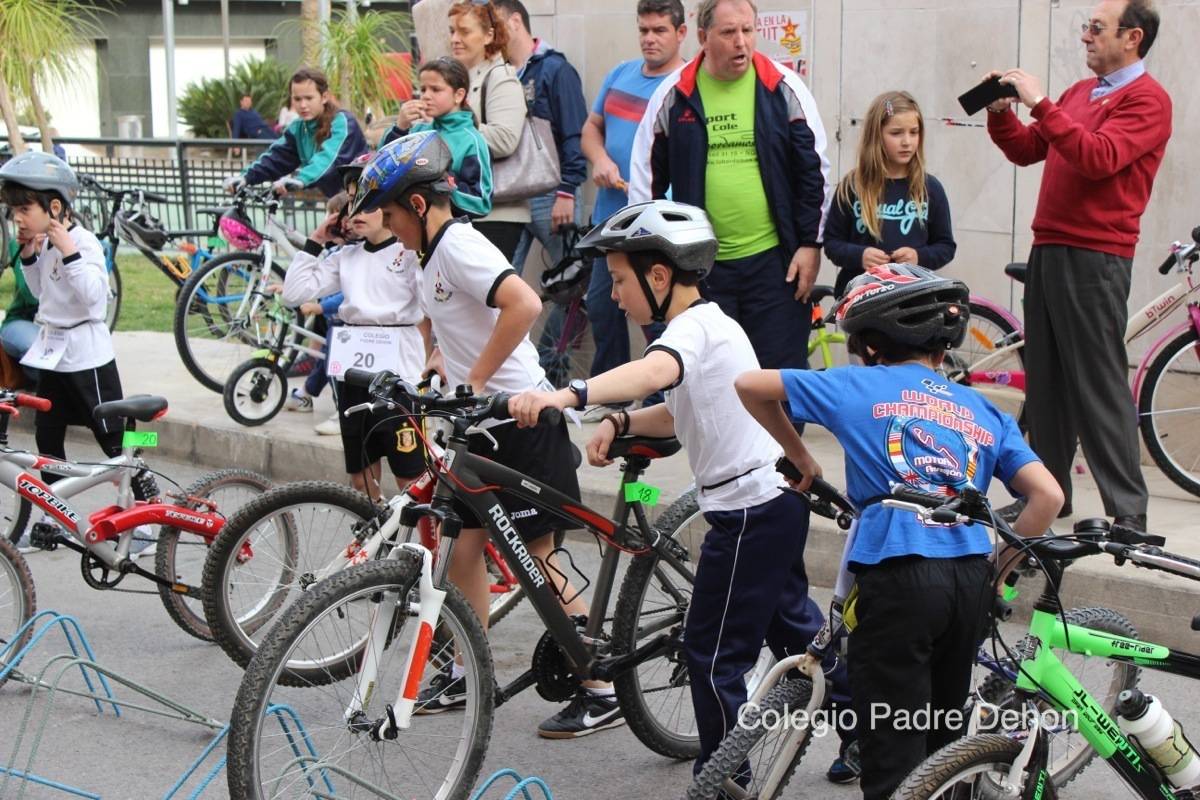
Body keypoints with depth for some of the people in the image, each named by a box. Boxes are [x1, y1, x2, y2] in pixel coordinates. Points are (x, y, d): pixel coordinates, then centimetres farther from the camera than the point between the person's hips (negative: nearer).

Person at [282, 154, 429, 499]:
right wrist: (315, 241, 6)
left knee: (410, 477, -2)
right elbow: (294, 292, 7)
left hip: (399, 375, -6)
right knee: (361, 477, 12)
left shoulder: (411, 252, -6)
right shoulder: (345, 257, 10)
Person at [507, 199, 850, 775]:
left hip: (751, 510, -11)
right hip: (776, 500, 11)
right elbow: (682, 413, 18)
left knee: (714, 657, -2)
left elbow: (652, 371, -40)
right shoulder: (710, 323, 15)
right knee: (794, 627, 23)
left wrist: (567, 395, -55)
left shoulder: (694, 327, -17)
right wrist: (621, 423, 0)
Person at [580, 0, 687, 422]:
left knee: (656, 316, -2)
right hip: (610, 217, 7)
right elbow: (592, 127, 19)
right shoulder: (620, 75, 12)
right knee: (602, 307, 14)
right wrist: (600, 159, -1)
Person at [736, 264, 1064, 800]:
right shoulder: (984, 412, 18)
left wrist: (799, 457, 26)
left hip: (897, 575, -4)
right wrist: (1002, 568, 17)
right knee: (941, 745, 20)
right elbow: (1048, 497, 7)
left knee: (892, 756, -2)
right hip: (971, 577, 5)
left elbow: (750, 385, 15)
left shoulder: (857, 387, 9)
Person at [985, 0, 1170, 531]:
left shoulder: (1146, 99, -6)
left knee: (1099, 384, -7)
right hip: (1048, 248, 8)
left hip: (1095, 257, -8)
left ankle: (1128, 511, -2)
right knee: (1045, 378, 10)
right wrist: (1001, 111, 2)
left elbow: (1099, 157, -21)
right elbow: (1026, 150, 19)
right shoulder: (1080, 92, 19)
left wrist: (1041, 104, -22)